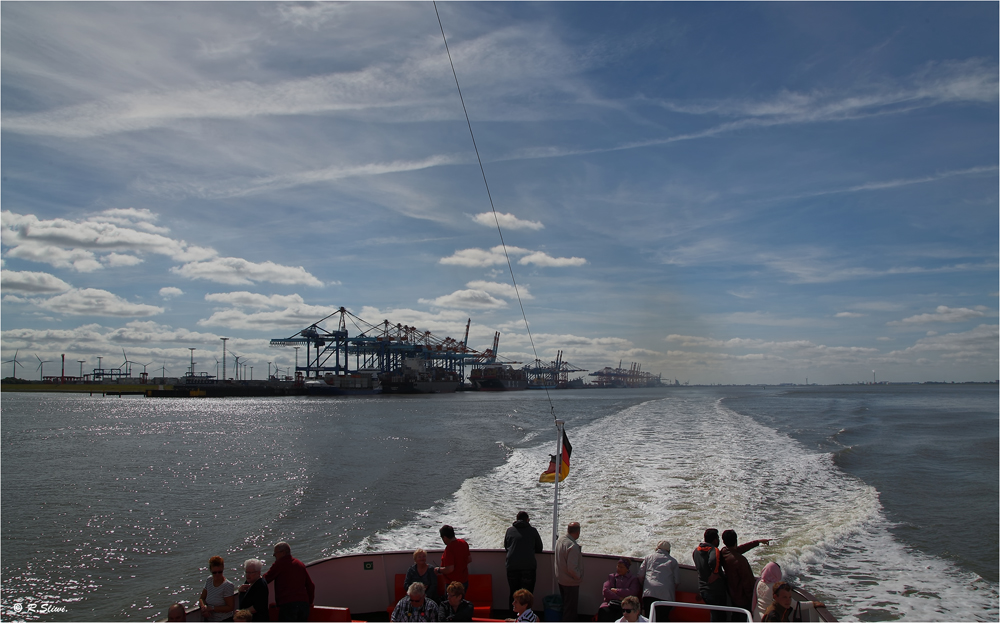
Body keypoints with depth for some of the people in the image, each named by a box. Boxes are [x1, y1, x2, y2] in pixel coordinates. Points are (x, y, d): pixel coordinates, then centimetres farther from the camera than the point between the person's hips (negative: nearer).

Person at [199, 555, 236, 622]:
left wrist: (212, 608, -15)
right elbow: (202, 598, 10)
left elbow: (230, 608, -13)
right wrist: (203, 607, -11)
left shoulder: (228, 585, -15)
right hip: (209, 619, 4)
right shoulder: (209, 580, 5)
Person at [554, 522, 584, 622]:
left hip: (560, 579, 9)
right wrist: (579, 576, -13)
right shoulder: (572, 546, -29)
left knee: (565, 605, 23)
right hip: (571, 582, -9)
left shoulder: (560, 540, -2)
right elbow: (572, 569, -30)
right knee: (571, 608, 6)